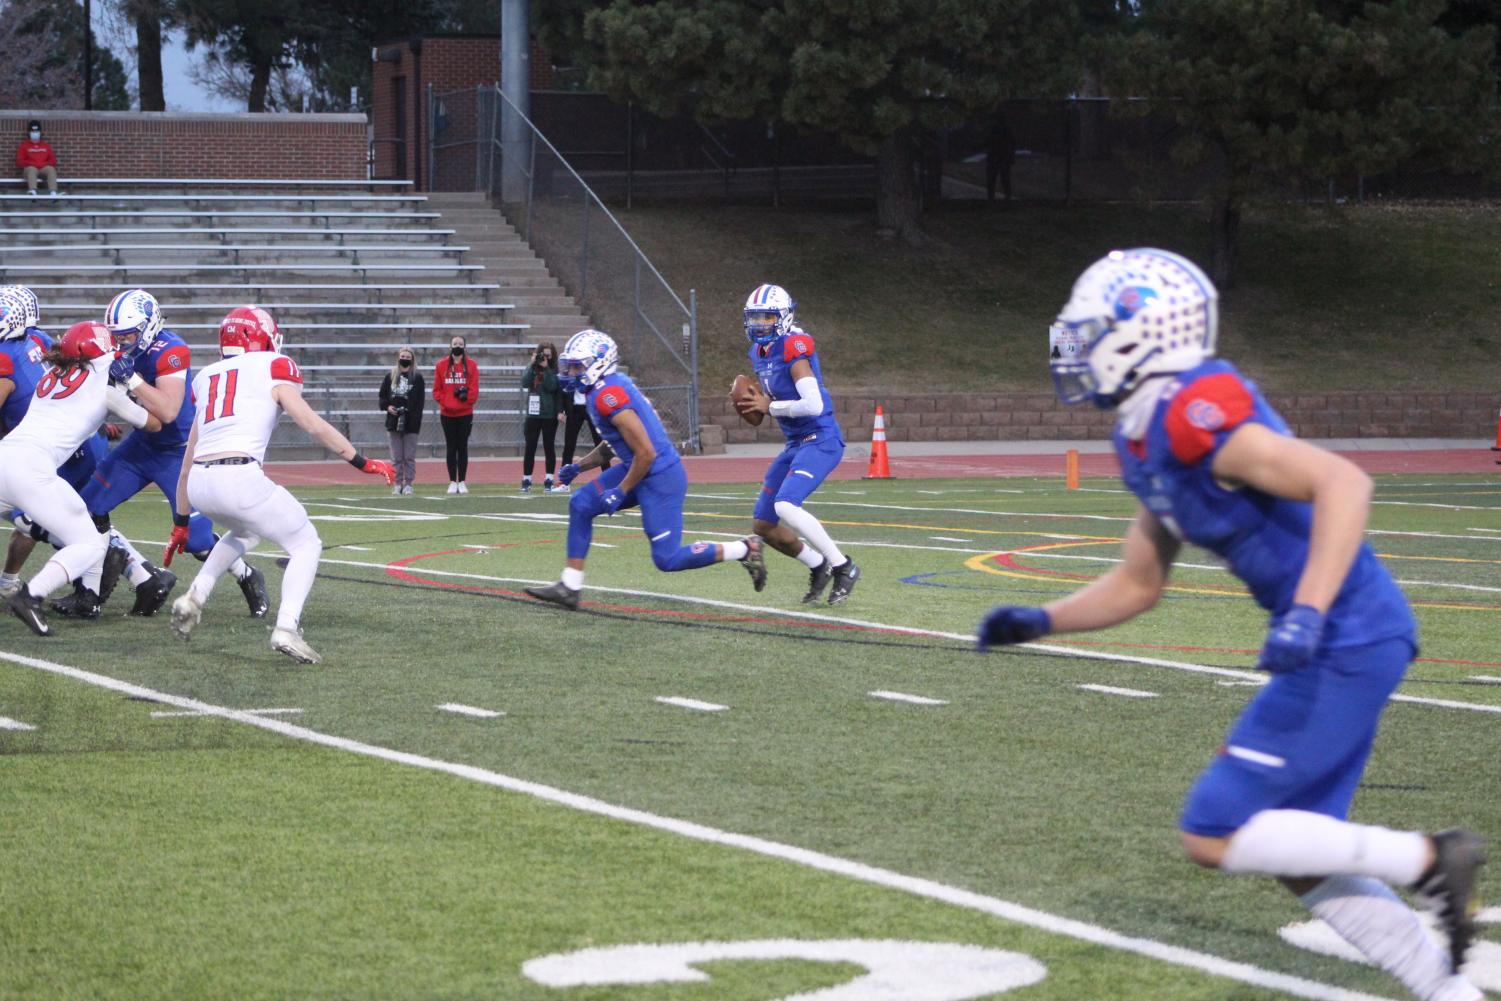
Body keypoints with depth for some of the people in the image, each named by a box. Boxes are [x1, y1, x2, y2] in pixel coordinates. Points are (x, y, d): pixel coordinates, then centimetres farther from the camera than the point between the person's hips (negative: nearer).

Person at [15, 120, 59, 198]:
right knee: (32, 170, -38)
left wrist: (45, 164, -5)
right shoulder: (24, 145, 13)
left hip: (44, 168, 2)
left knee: (51, 169, -31)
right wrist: (31, 164, -9)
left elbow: (53, 160, 15)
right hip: (30, 168, -2)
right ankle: (32, 192, -59)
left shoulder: (46, 145, 20)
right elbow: (20, 161, 5)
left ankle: (53, 192, -49)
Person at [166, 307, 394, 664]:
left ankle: (194, 597, 22)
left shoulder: (209, 378, 24)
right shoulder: (272, 369, 9)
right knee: (306, 545, 11)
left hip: (198, 484, 6)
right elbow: (313, 425, 0)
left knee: (245, 533, 36)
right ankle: (286, 627, -8)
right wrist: (362, 463, 7)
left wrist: (180, 523, 31)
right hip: (240, 477, -6)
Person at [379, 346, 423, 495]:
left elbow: (420, 401, -1)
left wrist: (417, 421, -9)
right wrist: (387, 406, -6)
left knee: (409, 456, -1)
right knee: (396, 456, 5)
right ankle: (397, 484, 9)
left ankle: (408, 484, 4)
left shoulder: (417, 377, 3)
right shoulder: (390, 376, 10)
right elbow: (382, 395, 14)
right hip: (394, 421, 2)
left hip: (410, 422, -2)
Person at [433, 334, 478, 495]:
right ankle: (452, 482, 5)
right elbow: (436, 389, 3)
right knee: (451, 448, 3)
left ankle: (462, 482, 6)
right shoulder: (442, 365, 4)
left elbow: (474, 390, -2)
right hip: (447, 414, 1)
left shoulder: (471, 365, 2)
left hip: (465, 413, -1)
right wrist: (444, 402, -10)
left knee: (463, 447, 2)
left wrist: (466, 396, -17)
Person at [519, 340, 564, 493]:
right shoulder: (532, 368, 8)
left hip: (550, 415, -2)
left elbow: (552, 387, -14)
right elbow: (525, 383, -8)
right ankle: (526, 481, 6)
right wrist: (533, 365, -11)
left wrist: (546, 368, -15)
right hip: (533, 414, 2)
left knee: (548, 447, 3)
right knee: (530, 447, 1)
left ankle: (549, 481, 8)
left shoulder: (555, 370, 1)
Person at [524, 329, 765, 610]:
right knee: (581, 505, 6)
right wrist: (578, 467, 16)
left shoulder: (609, 395, -22)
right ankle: (569, 587, 9)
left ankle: (745, 549, 8)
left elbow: (646, 453, -23)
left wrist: (621, 491, -15)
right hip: (641, 471, 10)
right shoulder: (611, 386, 9)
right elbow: (612, 444, 23)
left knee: (667, 559, -4)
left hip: (660, 478, -10)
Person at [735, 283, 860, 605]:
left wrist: (770, 407, -16)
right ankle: (818, 567, 25)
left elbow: (813, 405, -25)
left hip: (820, 441, -10)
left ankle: (843, 567, -12)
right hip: (796, 445, 10)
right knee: (763, 524, 8)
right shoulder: (760, 352, 10)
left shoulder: (793, 347, -18)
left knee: (785, 506, -27)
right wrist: (758, 401, 3)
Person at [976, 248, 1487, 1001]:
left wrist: (1307, 613, -34)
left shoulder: (1192, 416, -18)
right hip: (1339, 648, 10)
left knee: (1214, 837, -6)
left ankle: (1425, 860, -2)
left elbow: (1342, 483, -27)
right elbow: (1137, 585, 24)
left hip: (1345, 643, -10)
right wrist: (1039, 622, 12)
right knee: (1299, 858, 14)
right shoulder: (1146, 441, 14)